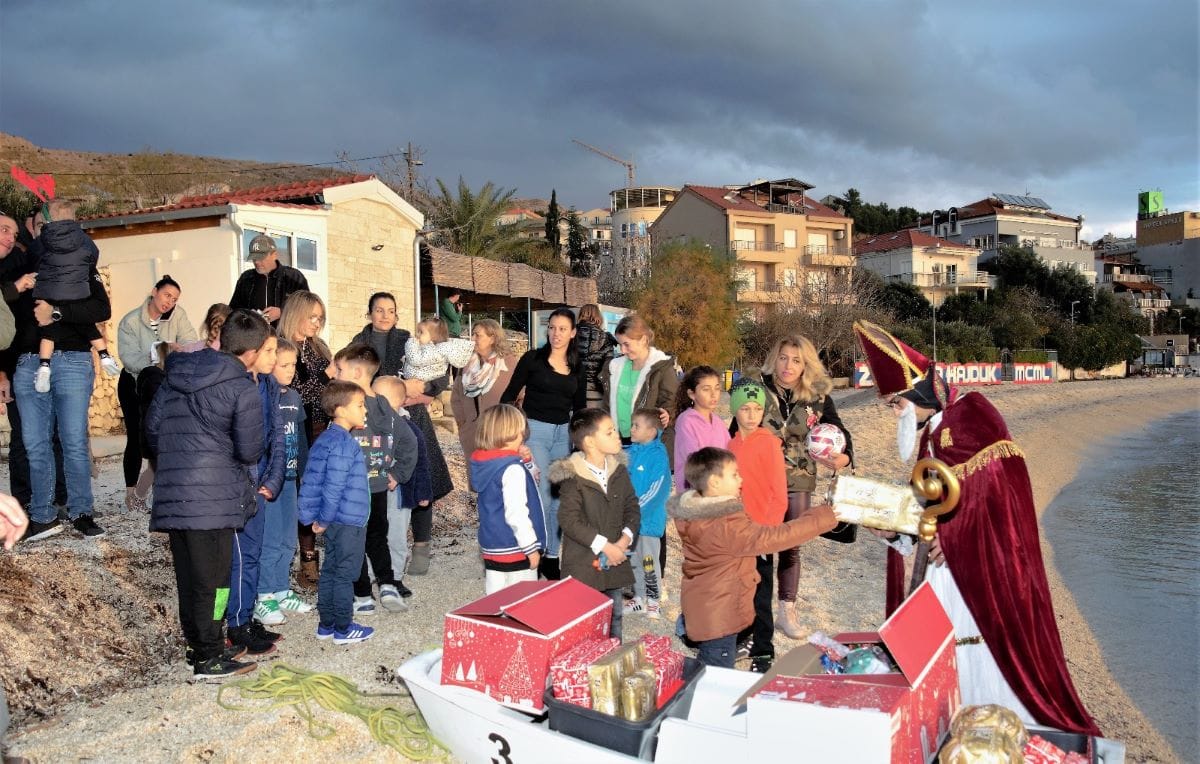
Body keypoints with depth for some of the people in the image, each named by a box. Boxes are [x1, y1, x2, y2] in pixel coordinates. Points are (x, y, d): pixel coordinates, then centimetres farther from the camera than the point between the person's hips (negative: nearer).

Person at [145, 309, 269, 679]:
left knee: (188, 575, 15)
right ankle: (209, 658, 11)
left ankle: (199, 646, 28)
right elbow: (250, 451, -9)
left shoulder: (175, 375, 11)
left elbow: (152, 427, 16)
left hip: (171, 492, 7)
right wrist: (251, 459, 13)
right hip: (213, 496, -7)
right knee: (212, 578, 3)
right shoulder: (243, 388, -10)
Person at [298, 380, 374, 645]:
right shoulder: (344, 444, -21)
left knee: (330, 571, 16)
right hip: (349, 522, -10)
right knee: (345, 574, 1)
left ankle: (326, 624, 25)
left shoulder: (325, 439, 10)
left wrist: (314, 516, 14)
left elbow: (311, 481, 13)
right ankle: (343, 629, 10)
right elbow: (333, 486, -23)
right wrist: (325, 518, -14)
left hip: (335, 521, 10)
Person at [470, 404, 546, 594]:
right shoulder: (512, 469, -21)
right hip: (515, 550, -8)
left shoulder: (483, 465, 5)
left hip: (491, 546, 8)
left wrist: (526, 462, 2)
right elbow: (516, 513, -24)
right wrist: (531, 548, -17)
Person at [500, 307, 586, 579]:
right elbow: (510, 395, 1)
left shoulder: (577, 367, 10)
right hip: (534, 430, -4)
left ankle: (552, 555, 15)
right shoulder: (533, 359, -2)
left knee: (559, 497, 5)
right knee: (541, 496, -9)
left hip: (564, 433, 4)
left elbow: (579, 408, 15)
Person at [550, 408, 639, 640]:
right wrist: (604, 546, -19)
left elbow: (632, 508, 7)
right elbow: (569, 520, -20)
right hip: (583, 563, -6)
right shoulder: (573, 478, -16)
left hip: (615, 560, 6)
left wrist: (624, 540, -9)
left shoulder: (620, 472, 4)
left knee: (614, 615, 18)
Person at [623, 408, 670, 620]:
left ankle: (652, 600, 19)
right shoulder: (629, 452, 4)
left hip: (648, 518, -7)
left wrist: (636, 507, -22)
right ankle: (639, 598, 31)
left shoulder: (658, 455, -16)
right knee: (633, 559, 16)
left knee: (649, 560, 3)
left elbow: (656, 490, -20)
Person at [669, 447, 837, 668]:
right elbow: (775, 537, -28)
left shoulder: (690, 513, -1)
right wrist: (824, 518, -21)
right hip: (718, 616, -9)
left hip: (700, 609, 9)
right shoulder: (727, 526, -28)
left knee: (706, 671, 24)